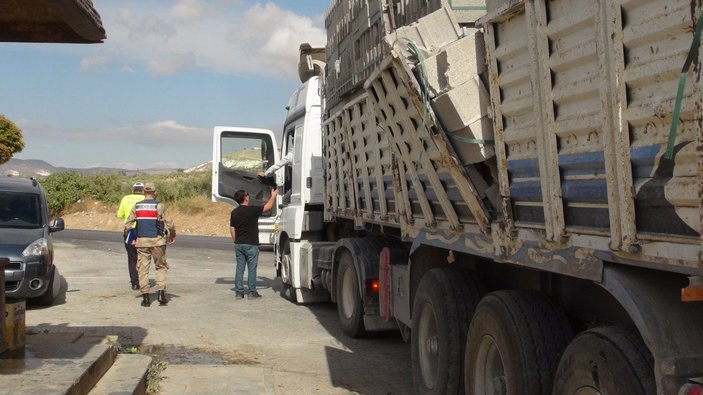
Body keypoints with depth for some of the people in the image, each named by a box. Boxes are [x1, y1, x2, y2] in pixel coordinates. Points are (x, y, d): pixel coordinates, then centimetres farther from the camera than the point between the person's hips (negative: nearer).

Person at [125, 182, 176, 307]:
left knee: (143, 269, 7)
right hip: (157, 241, -2)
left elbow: (128, 225, 5)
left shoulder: (136, 206, 5)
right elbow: (170, 224, -6)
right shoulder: (159, 206, -4)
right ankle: (161, 291, -3)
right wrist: (172, 235, 12)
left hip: (141, 241, 2)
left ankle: (145, 297, 4)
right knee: (161, 267, 11)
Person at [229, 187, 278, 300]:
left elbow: (232, 229, 11)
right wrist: (273, 196, 13)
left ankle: (238, 292, 10)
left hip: (239, 244, 6)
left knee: (239, 268, 9)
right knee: (252, 268, 1)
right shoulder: (252, 210, -13)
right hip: (251, 244, -6)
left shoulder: (234, 212, 6)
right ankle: (251, 292, 4)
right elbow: (268, 207, -3)